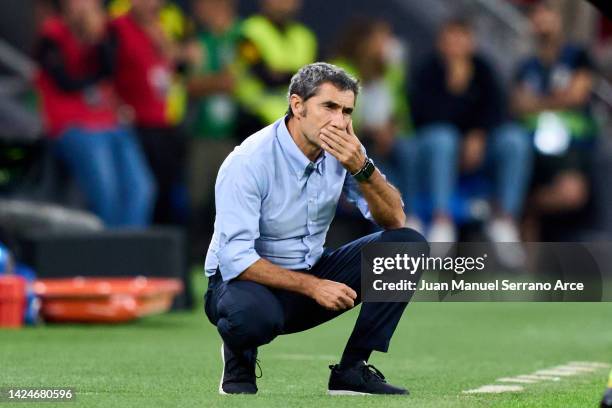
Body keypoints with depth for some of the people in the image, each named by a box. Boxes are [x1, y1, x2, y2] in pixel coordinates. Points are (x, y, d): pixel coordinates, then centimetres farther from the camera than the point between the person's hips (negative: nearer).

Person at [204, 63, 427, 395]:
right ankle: (238, 363, -4)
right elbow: (236, 258, -27)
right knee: (254, 313, -43)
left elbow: (394, 220, -9)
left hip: (312, 273, 6)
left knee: (410, 246, -11)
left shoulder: (342, 151, -5)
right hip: (252, 280, -6)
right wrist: (311, 286, -32)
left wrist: (361, 168, -25)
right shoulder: (249, 161, -23)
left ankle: (351, 370, -7)